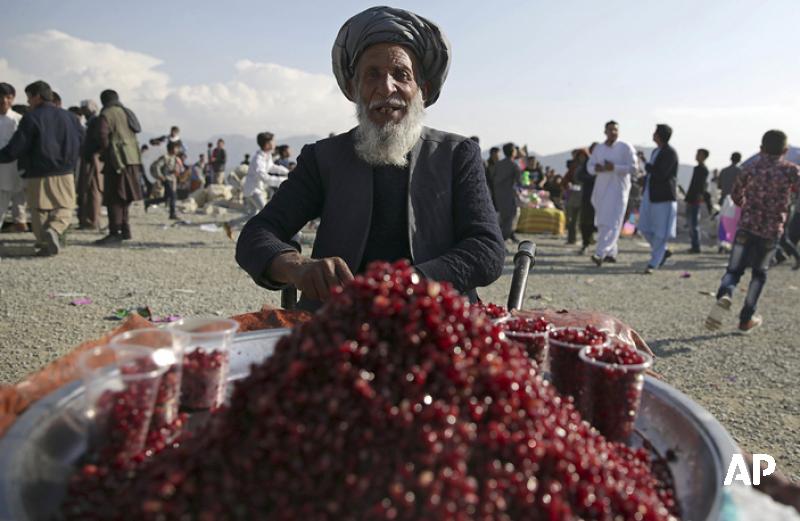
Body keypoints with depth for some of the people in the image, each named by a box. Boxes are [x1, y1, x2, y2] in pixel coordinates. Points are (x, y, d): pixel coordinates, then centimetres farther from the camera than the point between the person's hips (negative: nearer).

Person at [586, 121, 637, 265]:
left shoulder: (625, 147, -2)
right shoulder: (599, 148, 14)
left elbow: (633, 167, -8)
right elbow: (590, 166, 13)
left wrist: (614, 167, -20)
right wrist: (596, 168, -11)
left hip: (618, 189, -6)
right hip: (601, 189, 6)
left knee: (611, 223, -13)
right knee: (601, 223, 8)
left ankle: (601, 254, -21)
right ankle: (612, 253, 21)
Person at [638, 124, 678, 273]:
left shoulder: (670, 153, -12)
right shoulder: (655, 151, 15)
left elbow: (660, 174, -21)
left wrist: (647, 166, -6)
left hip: (663, 196, -9)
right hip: (649, 195, 9)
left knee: (660, 231, -2)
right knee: (645, 228, 10)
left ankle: (653, 264, 2)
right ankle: (663, 252, 28)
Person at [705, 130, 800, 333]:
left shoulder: (750, 168, 4)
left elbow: (736, 195, 14)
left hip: (747, 227, 1)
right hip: (772, 231, 0)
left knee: (734, 269, 4)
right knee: (759, 273, 16)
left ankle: (724, 296, -31)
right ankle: (746, 319, 19)